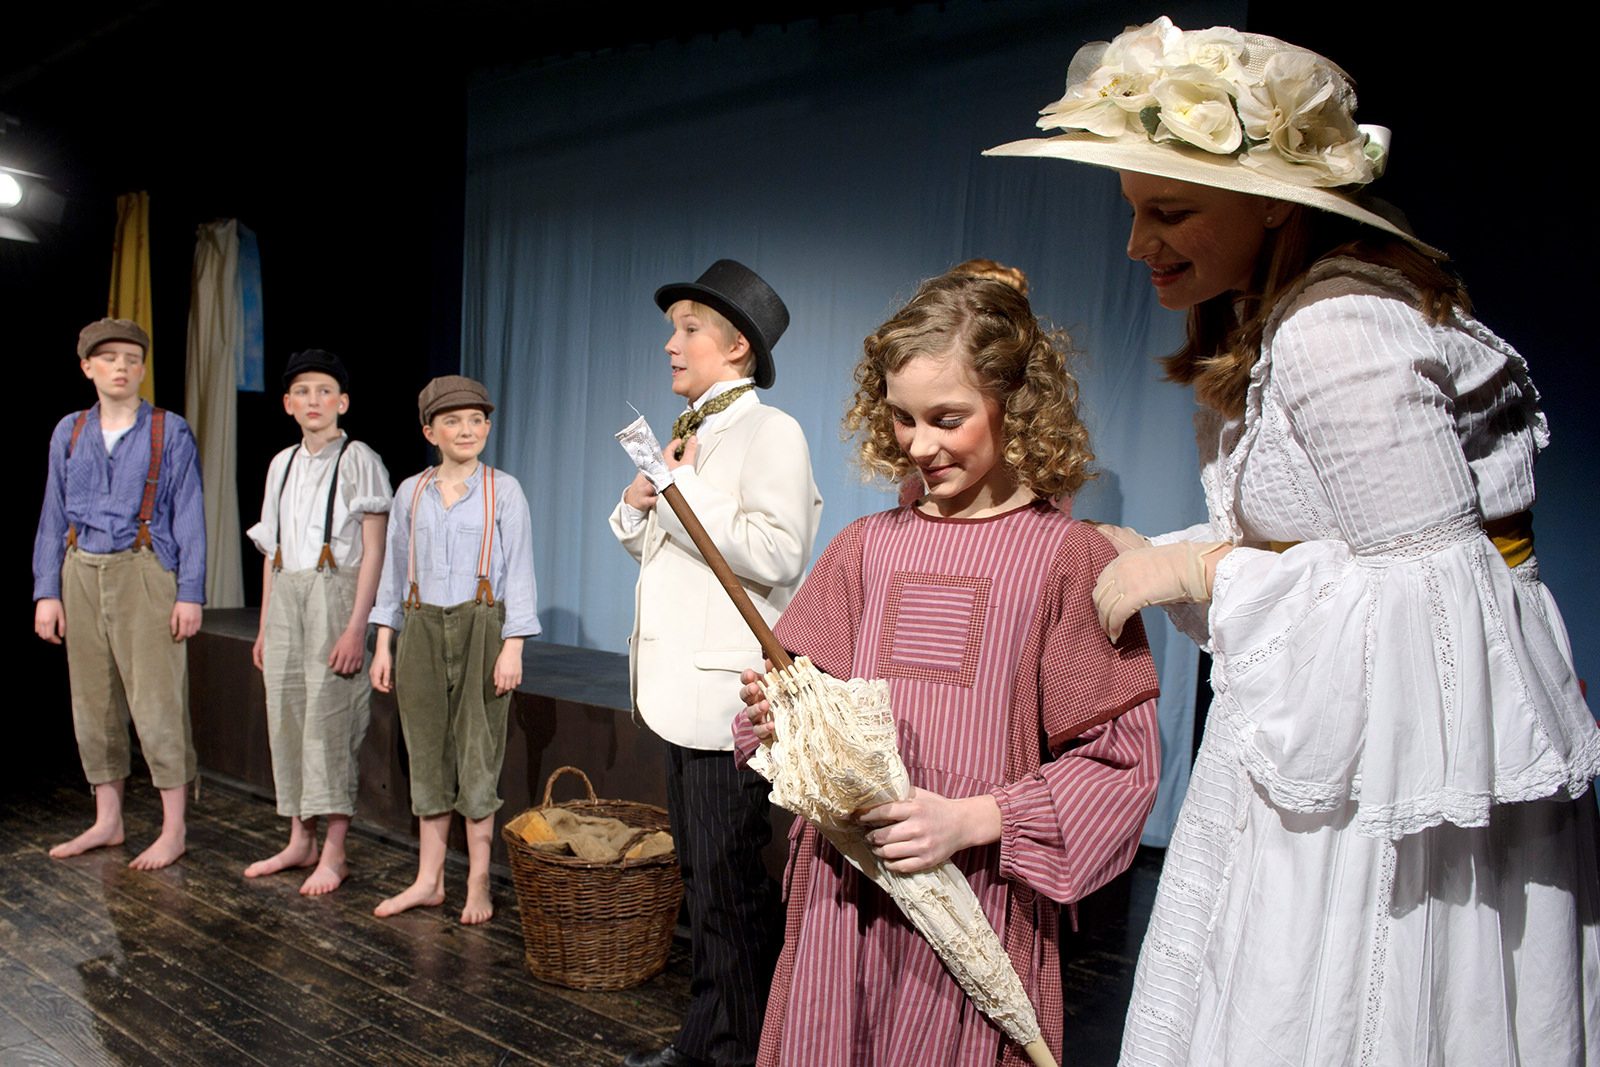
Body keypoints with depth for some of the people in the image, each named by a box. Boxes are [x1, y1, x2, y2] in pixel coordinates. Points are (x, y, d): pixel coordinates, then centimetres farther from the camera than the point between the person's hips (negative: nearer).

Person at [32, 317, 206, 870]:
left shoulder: (170, 432, 1)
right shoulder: (69, 433, 11)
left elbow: (189, 516, -2)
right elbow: (54, 517, 12)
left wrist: (190, 593, -8)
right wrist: (47, 592, 6)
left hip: (144, 574, -4)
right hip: (82, 574, 5)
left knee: (157, 701, -5)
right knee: (93, 700, 10)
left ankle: (173, 829, 5)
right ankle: (107, 821, 23)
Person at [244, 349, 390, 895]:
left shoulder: (358, 460, -5)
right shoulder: (282, 464, 15)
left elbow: (372, 552, -9)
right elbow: (273, 551, 17)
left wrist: (356, 627, -16)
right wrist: (264, 625, 15)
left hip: (334, 594, -6)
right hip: (285, 598, 7)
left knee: (329, 720, -6)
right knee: (286, 716, 8)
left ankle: (333, 853, 2)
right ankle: (300, 841, 21)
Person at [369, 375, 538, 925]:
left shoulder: (503, 491, -1)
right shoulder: (410, 493, 9)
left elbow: (519, 571, -4)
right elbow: (395, 571, 13)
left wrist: (512, 647, -10)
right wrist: (383, 644, 9)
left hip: (480, 627, -3)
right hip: (423, 630, 3)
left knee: (478, 754, 2)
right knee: (428, 753, 9)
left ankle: (478, 884, 14)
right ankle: (428, 880, 20)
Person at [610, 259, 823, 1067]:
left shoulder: (769, 432, -10)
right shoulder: (688, 433, 16)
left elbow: (776, 556, -24)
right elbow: (648, 544, 25)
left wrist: (679, 489, -16)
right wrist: (639, 504, 3)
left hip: (727, 693, -9)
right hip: (681, 688, 9)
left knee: (730, 886, 1)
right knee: (699, 877, 18)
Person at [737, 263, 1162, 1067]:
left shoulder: (1069, 556, -8)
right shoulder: (867, 546, 6)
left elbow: (1121, 759, -9)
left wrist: (971, 819, -17)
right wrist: (777, 715, -11)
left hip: (978, 905, -3)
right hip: (843, 894, 4)